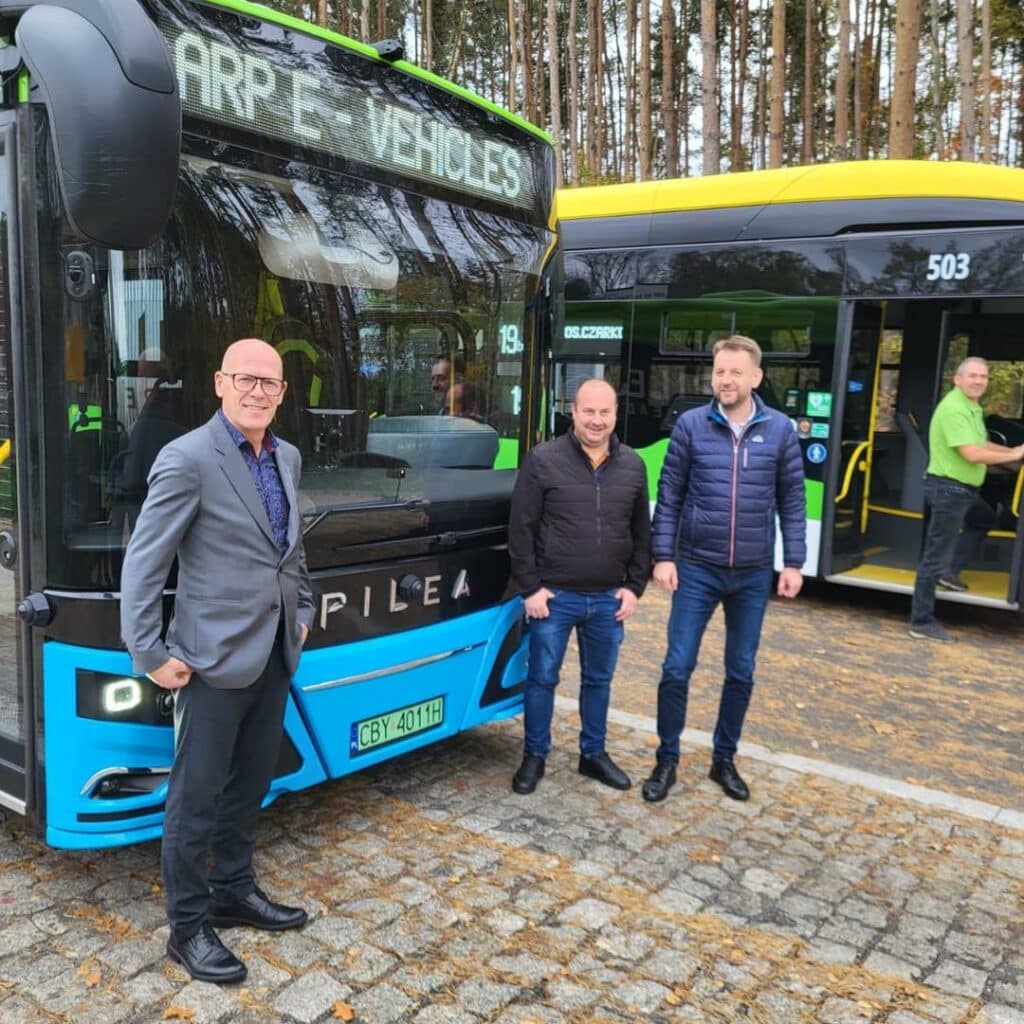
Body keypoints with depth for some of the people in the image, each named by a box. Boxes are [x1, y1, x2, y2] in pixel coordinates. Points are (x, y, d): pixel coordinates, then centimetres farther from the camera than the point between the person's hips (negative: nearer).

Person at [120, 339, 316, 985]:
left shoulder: (288, 458, 9)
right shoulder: (187, 459, -15)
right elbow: (143, 563, -14)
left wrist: (303, 611, 16)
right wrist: (149, 653, -15)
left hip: (274, 655, 7)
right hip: (214, 659, -7)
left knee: (249, 787, 20)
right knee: (196, 798, 6)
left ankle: (235, 892, 38)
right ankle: (188, 927, 21)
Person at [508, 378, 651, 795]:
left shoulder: (632, 466, 5)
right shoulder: (542, 460, -8)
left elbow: (642, 532, 11)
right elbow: (521, 529, -7)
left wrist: (635, 587, 5)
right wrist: (530, 587, -10)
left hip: (609, 599, 4)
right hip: (554, 596, -3)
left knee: (598, 680, 16)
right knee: (542, 678, 7)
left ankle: (593, 754, 32)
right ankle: (534, 756, 23)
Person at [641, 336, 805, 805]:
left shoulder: (780, 430, -1)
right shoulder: (690, 425, -4)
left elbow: (792, 501, 3)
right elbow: (669, 496, -1)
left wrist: (793, 562, 0)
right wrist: (663, 556, -5)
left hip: (753, 574, 2)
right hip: (697, 568, -1)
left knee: (741, 672, 12)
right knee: (677, 668, 1)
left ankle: (724, 759, 29)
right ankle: (667, 760, 18)